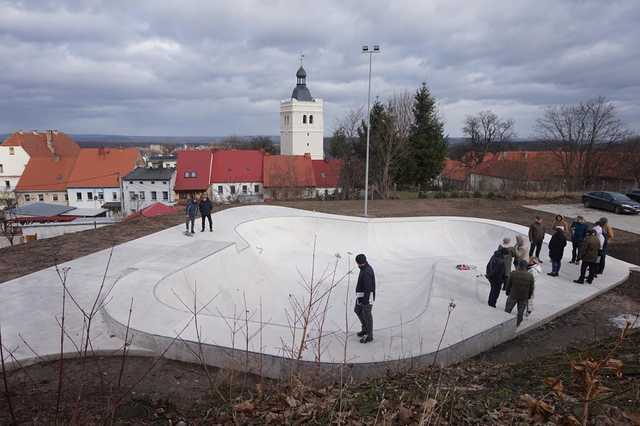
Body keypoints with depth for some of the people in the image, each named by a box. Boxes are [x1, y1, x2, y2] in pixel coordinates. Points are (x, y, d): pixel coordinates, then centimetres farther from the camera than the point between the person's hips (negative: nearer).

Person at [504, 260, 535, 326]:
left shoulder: (513, 273, -16)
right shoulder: (530, 276, -11)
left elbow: (508, 284, -5)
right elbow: (531, 288, -1)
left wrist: (507, 291, 12)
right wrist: (529, 296, 15)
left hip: (513, 295, -2)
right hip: (524, 297, 2)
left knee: (507, 310, 14)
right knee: (520, 312, 18)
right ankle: (517, 324, 30)